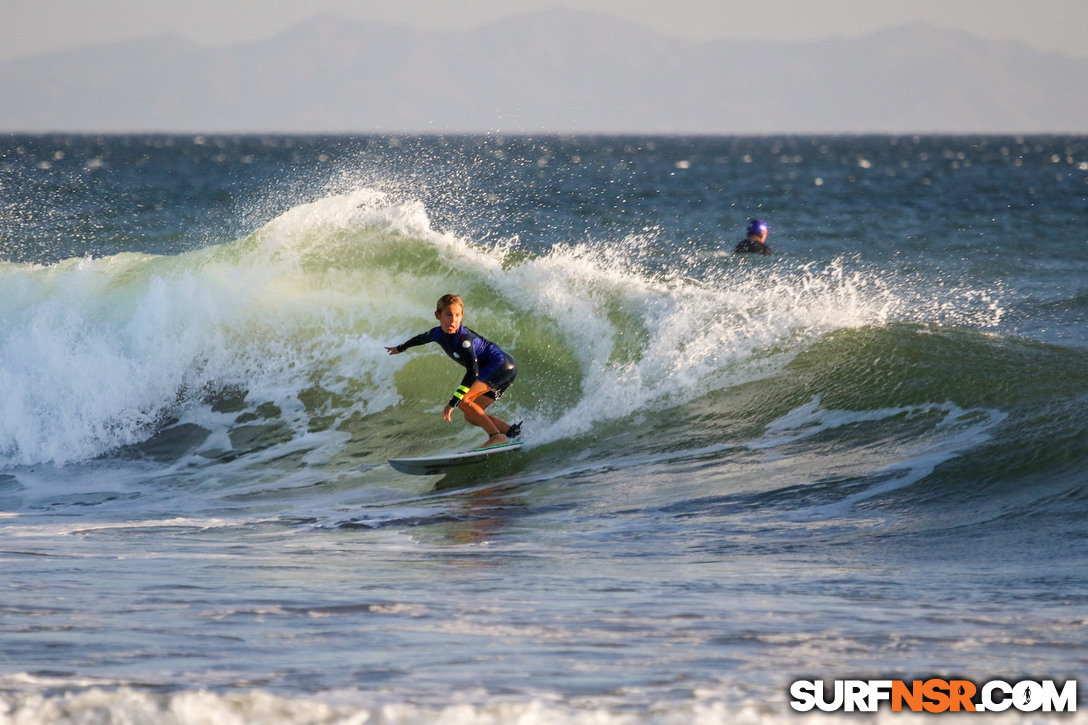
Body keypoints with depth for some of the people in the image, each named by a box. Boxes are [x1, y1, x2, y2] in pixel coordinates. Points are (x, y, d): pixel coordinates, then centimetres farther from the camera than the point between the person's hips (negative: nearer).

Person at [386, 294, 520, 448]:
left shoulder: (464, 339, -25)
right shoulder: (438, 333, 1)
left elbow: (472, 373, -32)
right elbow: (421, 338, 26)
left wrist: (453, 403, -34)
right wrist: (400, 348, 44)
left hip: (502, 364, -9)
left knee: (463, 400, -21)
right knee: (471, 415, 6)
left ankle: (497, 436, -23)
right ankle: (513, 432, 3)